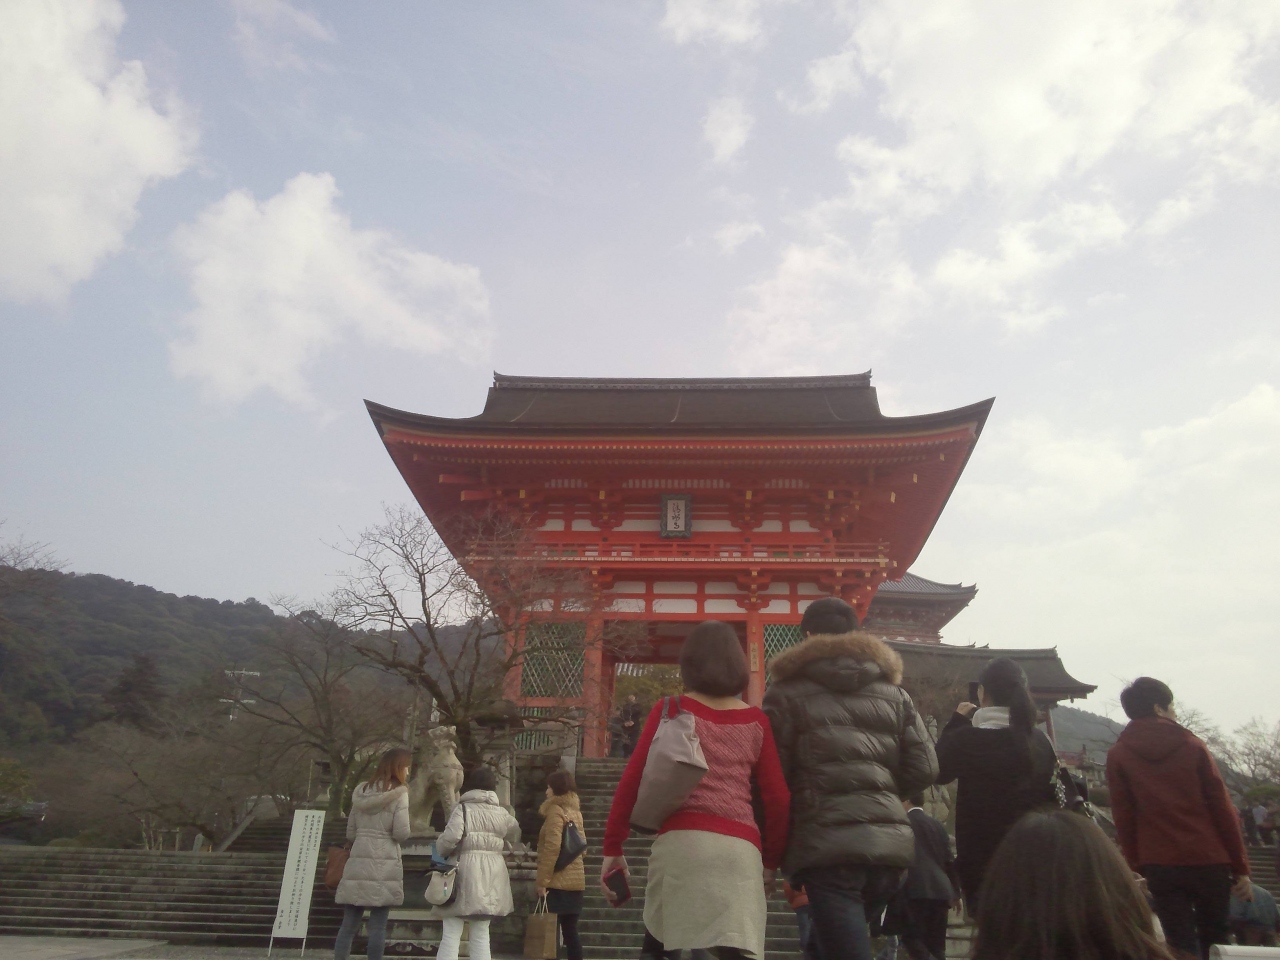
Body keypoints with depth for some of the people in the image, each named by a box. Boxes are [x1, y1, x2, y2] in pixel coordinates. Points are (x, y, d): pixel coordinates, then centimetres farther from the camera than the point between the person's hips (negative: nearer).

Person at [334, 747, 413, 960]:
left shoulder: (361, 791, 11)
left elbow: (350, 833, 14)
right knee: (378, 926, 1)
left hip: (358, 862, 5)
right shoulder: (399, 794, -6)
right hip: (384, 865, -5)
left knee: (348, 924, 8)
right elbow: (401, 833, -11)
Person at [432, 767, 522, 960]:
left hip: (466, 873, -4)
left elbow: (450, 837, -18)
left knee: (451, 935, 3)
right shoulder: (502, 813, 9)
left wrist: (440, 851, 2)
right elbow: (515, 835, 24)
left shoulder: (463, 808, -6)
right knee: (481, 935, 15)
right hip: (491, 876, 5)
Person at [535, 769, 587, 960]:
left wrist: (543, 881, -15)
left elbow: (552, 848, -17)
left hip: (558, 880, -8)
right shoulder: (575, 811, 14)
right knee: (570, 929, 10)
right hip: (575, 878, 8)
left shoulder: (555, 810, -9)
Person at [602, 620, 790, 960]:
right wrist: (771, 861, 21)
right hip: (740, 849, 1)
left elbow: (631, 782, 2)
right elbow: (778, 799, 10)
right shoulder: (756, 721, 12)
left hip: (679, 842, -1)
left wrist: (613, 848, 9)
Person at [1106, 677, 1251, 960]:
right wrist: (1240, 866, 5)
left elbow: (1123, 818, 0)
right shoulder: (1192, 745, 1)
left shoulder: (1118, 756, 1)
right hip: (1209, 861, 1)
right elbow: (1222, 809, 0)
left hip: (1159, 865, -1)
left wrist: (1135, 865, 7)